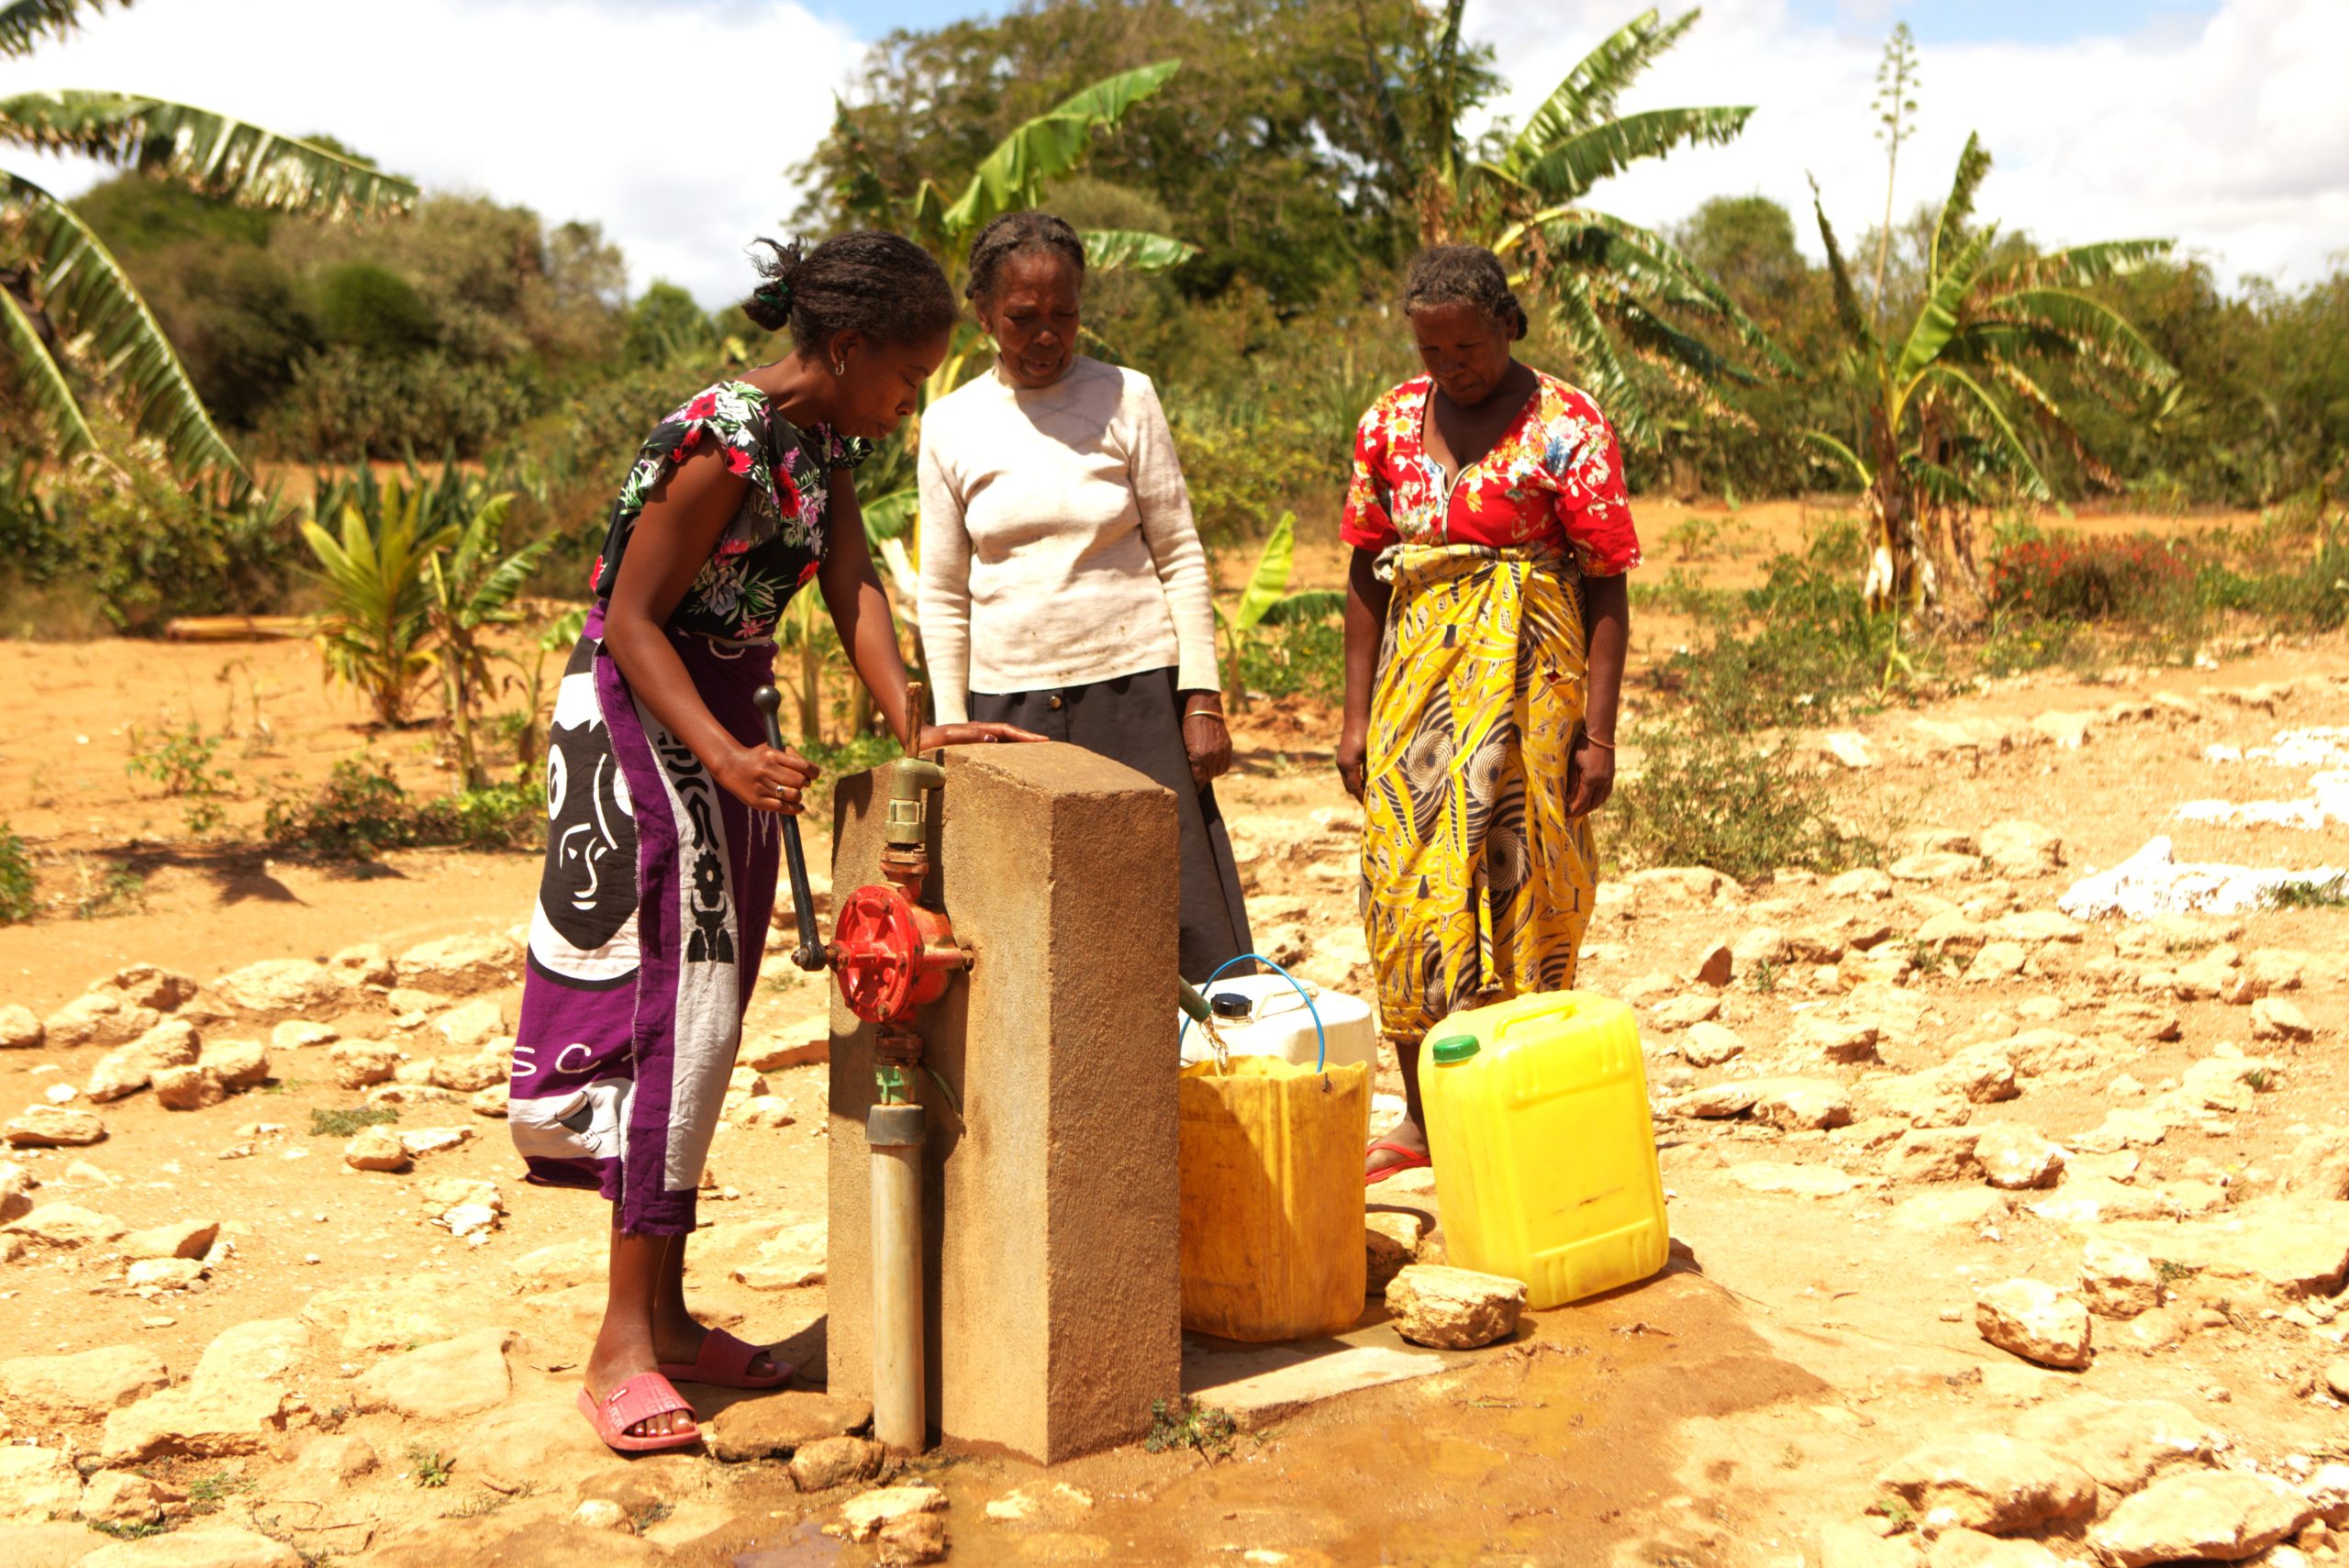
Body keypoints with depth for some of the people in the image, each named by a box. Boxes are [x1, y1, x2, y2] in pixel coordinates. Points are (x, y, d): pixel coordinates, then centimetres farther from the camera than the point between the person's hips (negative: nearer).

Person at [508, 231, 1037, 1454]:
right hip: (638, 723, -9)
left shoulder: (823, 438, 6)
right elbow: (633, 619, -22)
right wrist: (725, 756, -32)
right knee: (671, 1006, -11)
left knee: (703, 1019, 10)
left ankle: (665, 1315, 18)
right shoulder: (721, 443, -22)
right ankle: (625, 1342, -5)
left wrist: (912, 723, -13)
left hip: (726, 721, 9)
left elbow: (853, 582, 0)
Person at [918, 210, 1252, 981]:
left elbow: (1181, 557, 3)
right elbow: (944, 594, 9)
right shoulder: (951, 424, 5)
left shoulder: (1125, 398, 1)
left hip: (1135, 687, -1)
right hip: (1009, 702, 1)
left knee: (1187, 921, -2)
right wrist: (950, 733, 6)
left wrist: (1202, 697, -4)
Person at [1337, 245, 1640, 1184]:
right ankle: (1421, 1116, 21)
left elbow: (1607, 587, -7)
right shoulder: (1390, 422, 7)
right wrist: (1357, 715, 8)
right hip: (1415, 683, 5)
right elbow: (1368, 574, 11)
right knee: (1403, 893, 6)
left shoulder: (1566, 428, -6)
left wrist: (1597, 732, -12)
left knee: (1517, 891, -2)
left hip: (1524, 684, -4)